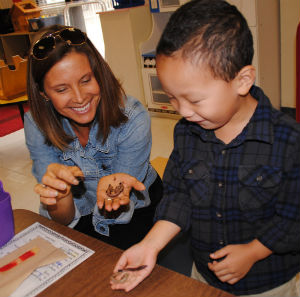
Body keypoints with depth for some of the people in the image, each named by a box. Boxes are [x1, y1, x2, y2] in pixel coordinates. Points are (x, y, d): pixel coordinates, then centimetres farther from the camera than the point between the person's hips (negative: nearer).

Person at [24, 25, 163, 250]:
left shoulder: (133, 120, -26)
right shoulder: (36, 124, -19)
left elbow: (114, 216, -19)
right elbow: (64, 219, -18)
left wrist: (109, 187, -42)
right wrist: (60, 198, -41)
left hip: (137, 208, -2)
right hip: (82, 213, 3)